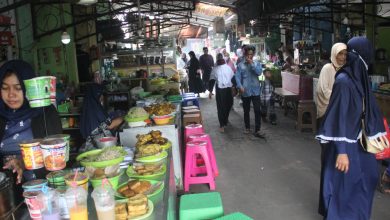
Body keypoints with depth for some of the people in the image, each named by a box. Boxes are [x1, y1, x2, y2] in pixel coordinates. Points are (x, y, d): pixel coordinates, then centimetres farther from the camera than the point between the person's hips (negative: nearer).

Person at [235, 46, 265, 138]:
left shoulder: (257, 63, 5)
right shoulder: (240, 65, 2)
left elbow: (259, 72, -12)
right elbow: (237, 77, -5)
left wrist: (252, 64, -13)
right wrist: (240, 86, -19)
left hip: (255, 91, 0)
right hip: (245, 91, 0)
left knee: (257, 110, -5)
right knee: (246, 111, 12)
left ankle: (257, 130, -1)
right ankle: (247, 127, 29)